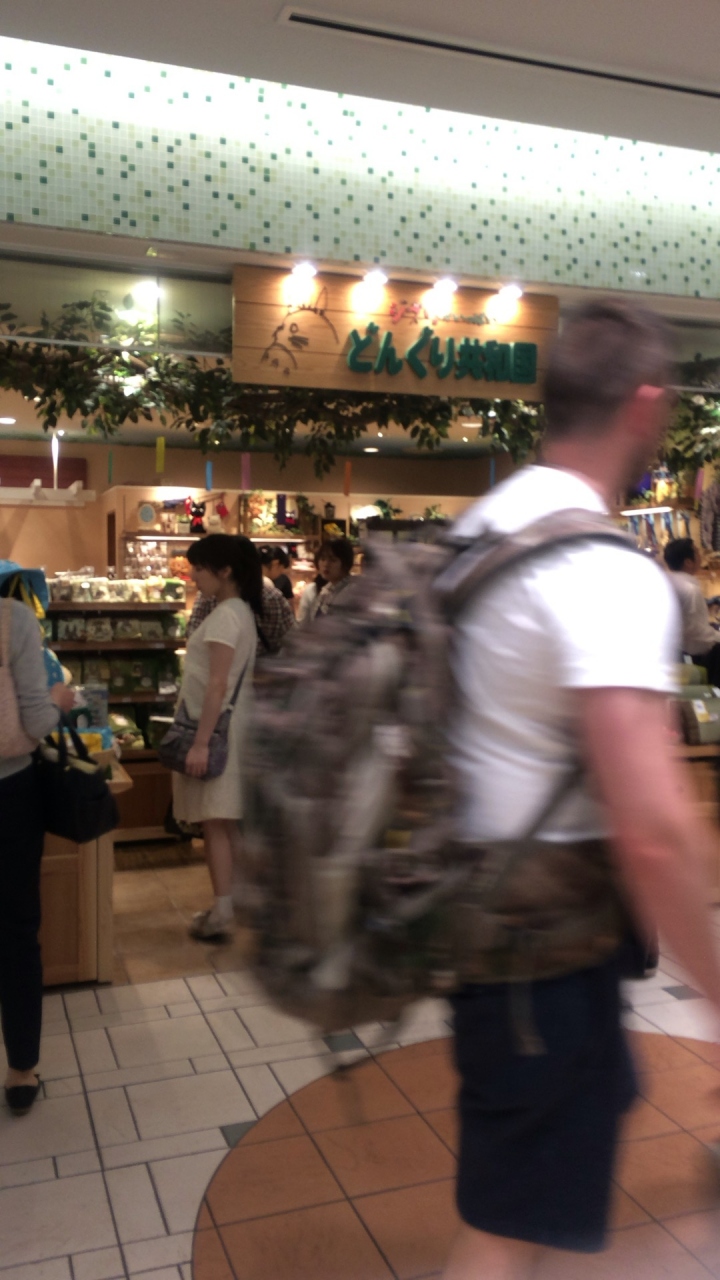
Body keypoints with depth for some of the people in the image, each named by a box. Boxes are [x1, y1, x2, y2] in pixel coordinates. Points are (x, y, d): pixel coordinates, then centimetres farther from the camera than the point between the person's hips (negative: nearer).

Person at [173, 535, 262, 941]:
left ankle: (223, 914, -3)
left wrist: (201, 742, -22)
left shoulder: (224, 615, -17)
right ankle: (233, 902, 21)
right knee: (227, 822, 13)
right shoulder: (241, 611, 13)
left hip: (218, 729, -10)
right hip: (228, 726, 10)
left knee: (215, 823, -6)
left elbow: (218, 685, -22)